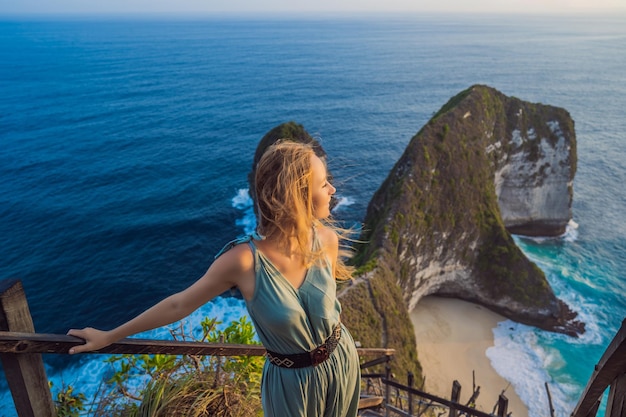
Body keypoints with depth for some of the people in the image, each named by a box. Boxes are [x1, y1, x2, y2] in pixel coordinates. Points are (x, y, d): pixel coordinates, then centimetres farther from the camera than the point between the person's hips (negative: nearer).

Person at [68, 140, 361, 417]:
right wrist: (109, 337, -4)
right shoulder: (245, 260, -31)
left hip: (341, 363, 4)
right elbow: (179, 304, -16)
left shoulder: (326, 239, -19)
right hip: (292, 380, -4)